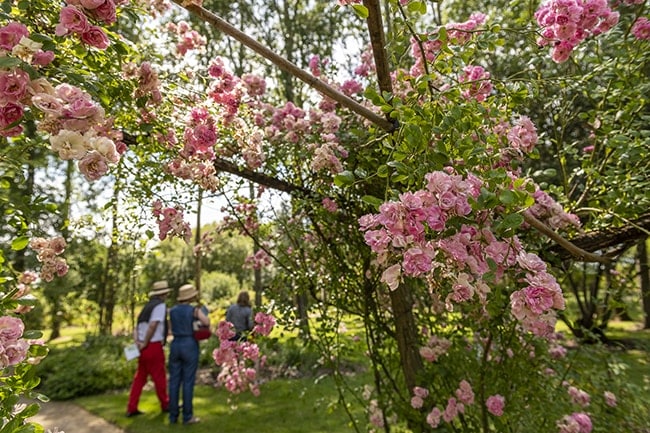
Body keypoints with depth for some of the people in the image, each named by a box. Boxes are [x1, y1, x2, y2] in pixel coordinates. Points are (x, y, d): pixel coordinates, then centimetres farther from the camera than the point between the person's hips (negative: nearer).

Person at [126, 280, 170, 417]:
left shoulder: (147, 307, 15)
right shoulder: (160, 305, -12)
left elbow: (136, 327, 12)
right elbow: (153, 325, -22)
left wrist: (137, 342, -1)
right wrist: (145, 343, -13)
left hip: (144, 348, 8)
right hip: (154, 347, -8)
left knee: (139, 378, 15)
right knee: (159, 377, 7)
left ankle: (131, 408, 19)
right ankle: (165, 404, 22)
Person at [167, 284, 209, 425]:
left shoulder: (172, 310, 6)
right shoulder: (194, 310, -10)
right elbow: (207, 322, -25)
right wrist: (204, 314, -4)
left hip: (175, 345, 5)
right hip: (190, 346, -5)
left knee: (174, 381, 10)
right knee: (188, 382, 2)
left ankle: (173, 416, 16)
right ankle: (187, 416, 8)